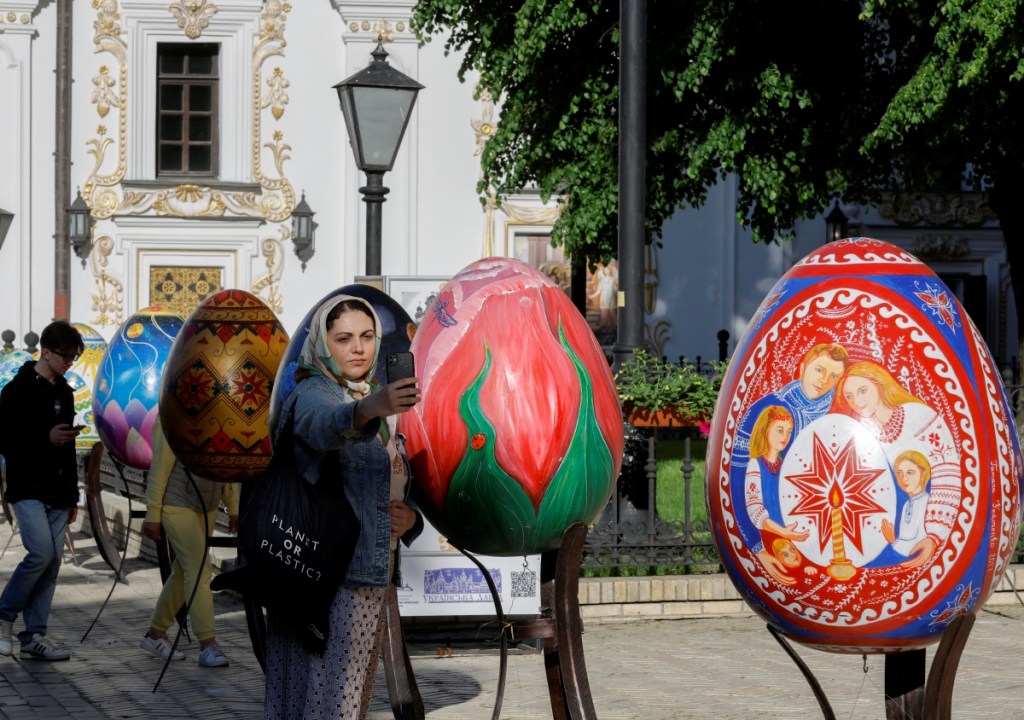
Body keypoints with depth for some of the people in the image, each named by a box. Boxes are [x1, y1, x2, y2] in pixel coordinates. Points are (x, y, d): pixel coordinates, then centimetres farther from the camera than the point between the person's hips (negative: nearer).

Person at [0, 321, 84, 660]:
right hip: (28, 489, -7)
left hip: (57, 494, 7)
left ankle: (34, 634, 7)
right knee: (41, 553, -18)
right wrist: (46, 439, -20)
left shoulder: (65, 392, 16)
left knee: (53, 561, 2)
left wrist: (72, 496, 20)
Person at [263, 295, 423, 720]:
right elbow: (326, 425, -33)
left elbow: (398, 491, 23)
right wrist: (369, 408, -54)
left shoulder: (375, 405, 17)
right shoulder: (312, 395, -7)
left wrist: (409, 517, -1)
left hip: (372, 580, 8)